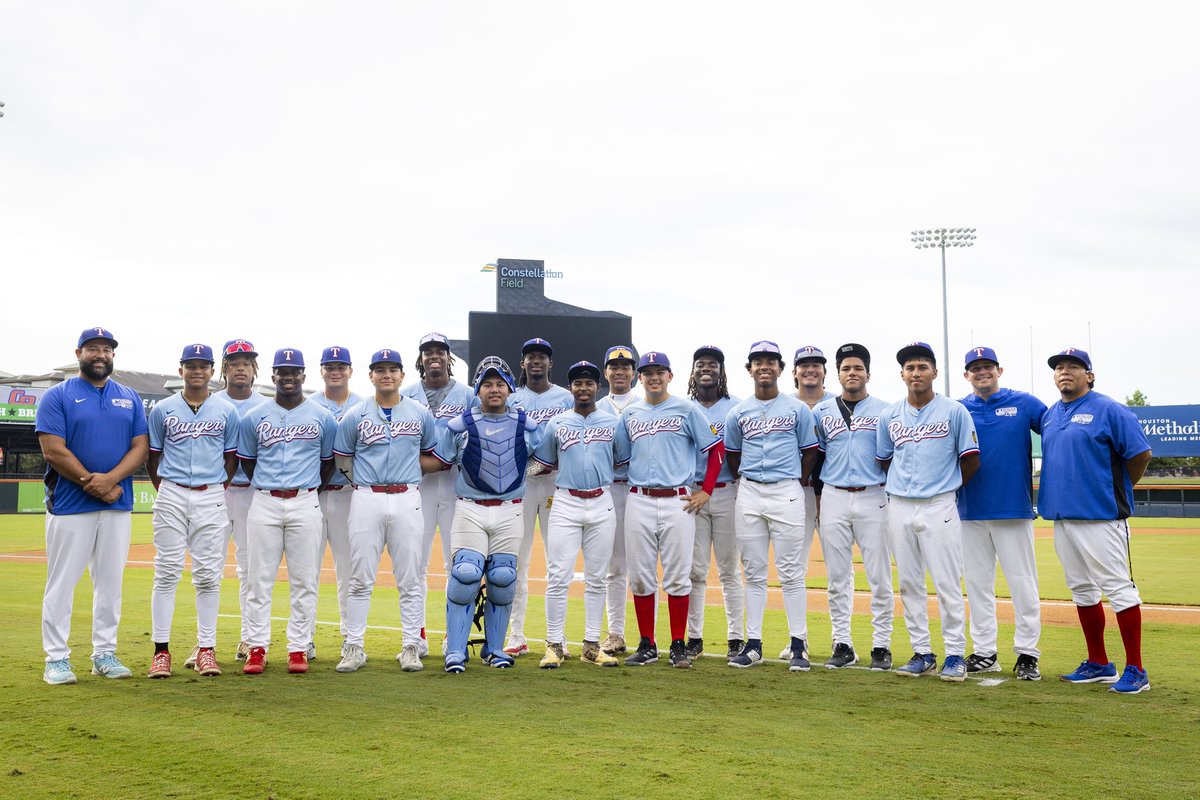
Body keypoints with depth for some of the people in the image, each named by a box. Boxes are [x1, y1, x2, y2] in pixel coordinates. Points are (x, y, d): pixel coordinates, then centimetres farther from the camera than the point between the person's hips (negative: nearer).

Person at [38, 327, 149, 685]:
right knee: (62, 582, -1)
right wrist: (94, 484, -14)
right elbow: (54, 451, -9)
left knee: (111, 581, 8)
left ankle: (105, 654, 16)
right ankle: (56, 659, 7)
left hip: (118, 506, 4)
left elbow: (140, 447, 4)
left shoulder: (130, 398, 12)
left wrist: (110, 479, -14)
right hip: (69, 505, -4)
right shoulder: (58, 396, 0)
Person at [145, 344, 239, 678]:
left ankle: (206, 649, 6)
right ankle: (161, 650, 3)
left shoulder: (226, 412, 7)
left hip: (211, 498, 0)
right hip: (171, 497, 0)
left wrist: (218, 490, 6)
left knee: (208, 575, 0)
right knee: (167, 573, -1)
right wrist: (165, 493, 7)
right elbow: (153, 457, 12)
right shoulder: (163, 409, 7)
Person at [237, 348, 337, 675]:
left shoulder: (323, 417, 6)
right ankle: (257, 648, 8)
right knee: (260, 578, 1)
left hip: (305, 504, 0)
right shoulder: (254, 417, 7)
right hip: (264, 504, 1)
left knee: (305, 580, 1)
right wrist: (266, 488, 13)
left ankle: (298, 648, 8)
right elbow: (247, 462, 15)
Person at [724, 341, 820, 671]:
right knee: (754, 573, 7)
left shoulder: (798, 409, 3)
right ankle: (753, 644, 12)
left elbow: (810, 452, 7)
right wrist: (747, 483, 11)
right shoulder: (738, 412, 9)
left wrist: (797, 483, 5)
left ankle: (798, 644, 5)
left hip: (786, 493, -2)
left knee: (791, 572, -2)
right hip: (748, 495, 3)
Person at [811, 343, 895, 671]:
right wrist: (815, 498, 8)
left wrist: (891, 493, -3)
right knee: (837, 577, 6)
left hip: (873, 498, -2)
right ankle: (843, 645, 14)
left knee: (879, 577, 0)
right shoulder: (821, 411, 10)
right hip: (833, 498, 2)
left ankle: (881, 646, 8)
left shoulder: (884, 411, 4)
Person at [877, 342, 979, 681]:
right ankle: (922, 653, 17)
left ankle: (955, 654, 6)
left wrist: (946, 486, 8)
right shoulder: (889, 416, 9)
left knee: (948, 584, -3)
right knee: (910, 585, 8)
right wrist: (905, 484, 12)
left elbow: (971, 461, 2)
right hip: (899, 507, 4)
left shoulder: (955, 411, -1)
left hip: (939, 508, -4)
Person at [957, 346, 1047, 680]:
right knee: (977, 583, 8)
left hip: (1013, 508, -2)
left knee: (1022, 582, 1)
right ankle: (984, 653, 18)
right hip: (970, 511, 3)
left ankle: (1027, 653, 9)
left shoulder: (1024, 403, 2)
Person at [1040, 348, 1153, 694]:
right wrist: (1053, 496, 15)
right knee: (1081, 589, 13)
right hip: (1062, 516, 8)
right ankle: (1098, 664, 23)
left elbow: (1141, 453, -7)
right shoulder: (1049, 416, 14)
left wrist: (1119, 490, 2)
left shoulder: (1108, 410, -7)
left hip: (1100, 516, -8)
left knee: (1118, 588, -5)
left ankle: (1135, 670, 1)